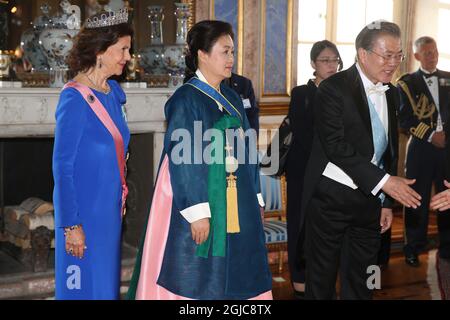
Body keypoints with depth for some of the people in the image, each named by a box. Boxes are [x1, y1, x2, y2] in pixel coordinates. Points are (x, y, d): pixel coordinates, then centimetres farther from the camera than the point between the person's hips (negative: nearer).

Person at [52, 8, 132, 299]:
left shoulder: (114, 92, 6)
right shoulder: (75, 98, -16)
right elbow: (62, 166, -16)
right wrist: (71, 225, -17)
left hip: (110, 208, 7)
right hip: (84, 210, -7)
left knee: (106, 283, 16)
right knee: (84, 286, 4)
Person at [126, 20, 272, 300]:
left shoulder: (232, 99, 12)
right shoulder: (186, 100, -10)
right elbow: (182, 160, -16)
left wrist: (255, 199, 12)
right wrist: (198, 212, -21)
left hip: (235, 206, 7)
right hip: (199, 200, -7)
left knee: (232, 277, 11)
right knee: (195, 282, 2)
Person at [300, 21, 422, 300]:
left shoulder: (391, 93, 8)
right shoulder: (334, 88, -12)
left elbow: (390, 150, 13)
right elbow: (335, 145, -21)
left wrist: (387, 201, 12)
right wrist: (384, 181, -25)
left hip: (369, 198, 6)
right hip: (331, 196, -5)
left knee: (361, 279, 13)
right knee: (322, 276, 8)